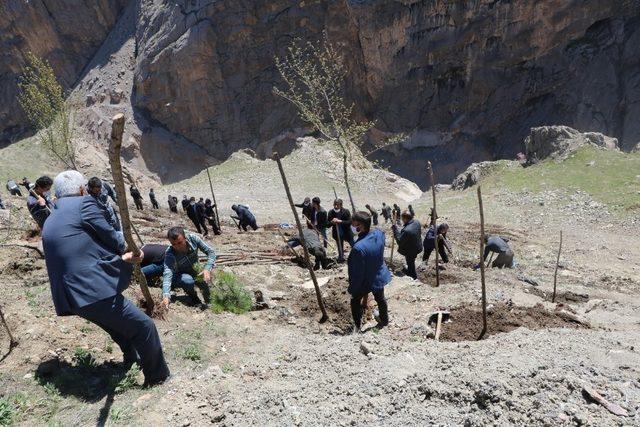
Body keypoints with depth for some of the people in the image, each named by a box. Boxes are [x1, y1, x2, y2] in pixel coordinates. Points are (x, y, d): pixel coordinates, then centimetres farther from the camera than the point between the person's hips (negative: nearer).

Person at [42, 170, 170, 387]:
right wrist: (127, 248, 15)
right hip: (96, 292, -9)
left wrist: (122, 258, 16)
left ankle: (132, 358, 53)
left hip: (73, 298, 10)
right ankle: (157, 376, 19)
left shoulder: (49, 224, 18)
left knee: (119, 325, 33)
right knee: (144, 327, 6)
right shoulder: (84, 204, -8)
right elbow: (112, 238, -6)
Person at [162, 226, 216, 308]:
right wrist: (166, 296, -60)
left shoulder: (193, 238, -26)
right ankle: (193, 298, -2)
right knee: (188, 280, -35)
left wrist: (207, 269, -35)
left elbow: (211, 252, -19)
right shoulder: (170, 254, -32)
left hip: (194, 272, 3)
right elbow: (167, 274, -45)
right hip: (179, 277, -3)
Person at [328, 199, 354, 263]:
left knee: (353, 246, 12)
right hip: (337, 234, 2)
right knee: (340, 248, 15)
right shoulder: (331, 212, -8)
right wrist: (332, 222, -26)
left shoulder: (346, 212, -16)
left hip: (347, 232, -2)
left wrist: (340, 221, -34)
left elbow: (349, 222, -23)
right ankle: (341, 258, 32)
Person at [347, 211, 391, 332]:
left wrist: (352, 289, -11)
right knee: (380, 299, 31)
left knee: (355, 302, 23)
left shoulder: (359, 248, -40)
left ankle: (358, 326, 42)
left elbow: (357, 273, -28)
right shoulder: (379, 233, -19)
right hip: (379, 277, 6)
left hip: (365, 282, -6)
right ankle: (384, 320, 55)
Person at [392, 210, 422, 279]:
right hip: (417, 247, 8)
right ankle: (409, 271, 56)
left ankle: (413, 277, 39)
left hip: (411, 251, -8)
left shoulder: (407, 230, -41)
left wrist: (395, 229, -25)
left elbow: (400, 241, -28)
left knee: (410, 263, 18)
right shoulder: (417, 222, -14)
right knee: (411, 262, 32)